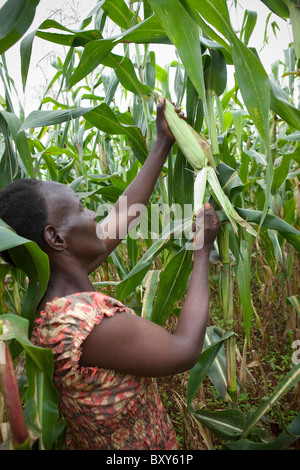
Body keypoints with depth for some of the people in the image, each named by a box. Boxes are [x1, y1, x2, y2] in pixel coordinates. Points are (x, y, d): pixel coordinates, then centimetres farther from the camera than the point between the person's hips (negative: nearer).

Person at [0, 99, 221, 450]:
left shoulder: (52, 283, -14)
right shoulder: (86, 321, -39)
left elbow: (124, 214, -9)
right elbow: (185, 350, -26)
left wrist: (163, 144, -3)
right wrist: (202, 249, -21)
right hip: (140, 444, -6)